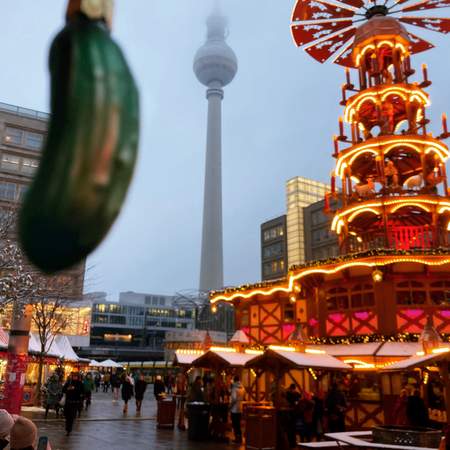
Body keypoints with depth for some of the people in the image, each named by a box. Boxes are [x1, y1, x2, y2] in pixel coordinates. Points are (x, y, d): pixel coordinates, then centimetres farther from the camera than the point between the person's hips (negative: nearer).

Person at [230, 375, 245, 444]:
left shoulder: (235, 388, -17)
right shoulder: (242, 388, 7)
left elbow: (234, 399, -22)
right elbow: (243, 398, 15)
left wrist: (230, 406, -12)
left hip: (234, 409, -7)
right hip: (240, 409, 7)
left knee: (235, 424, 0)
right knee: (238, 424, 16)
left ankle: (237, 438, 1)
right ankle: (240, 438, 20)